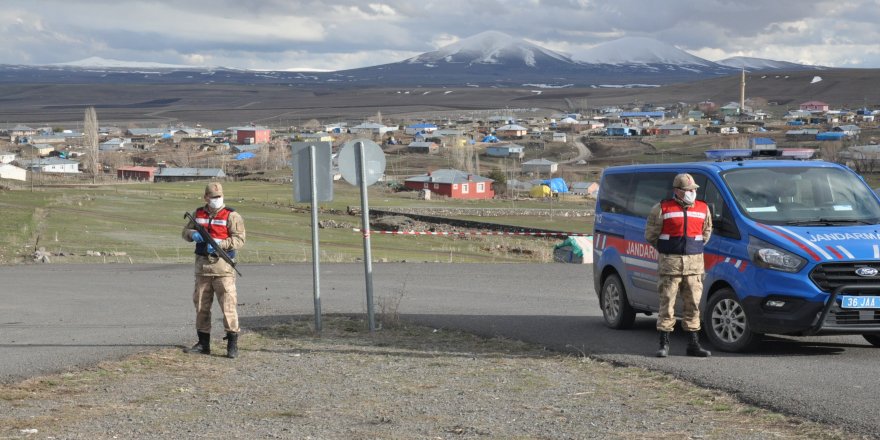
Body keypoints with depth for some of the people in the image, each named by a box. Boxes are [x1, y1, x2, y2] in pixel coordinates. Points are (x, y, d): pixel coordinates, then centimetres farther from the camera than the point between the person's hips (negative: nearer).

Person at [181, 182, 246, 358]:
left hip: (222, 266, -5)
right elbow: (186, 231, 19)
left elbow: (239, 240, -10)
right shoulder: (198, 214, 12)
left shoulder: (231, 216, -4)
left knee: (228, 303, -11)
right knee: (201, 304, 10)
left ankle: (232, 344, -8)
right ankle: (203, 343, 19)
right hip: (202, 264, 5)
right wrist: (193, 234, -5)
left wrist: (219, 243, -22)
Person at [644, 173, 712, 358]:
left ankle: (693, 344, 12)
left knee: (693, 304, 5)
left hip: (694, 262, 4)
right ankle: (664, 344, 5)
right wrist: (666, 251, 9)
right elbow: (650, 235, 4)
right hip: (670, 262, -3)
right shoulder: (662, 209, -3)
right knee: (667, 303, -1)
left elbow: (707, 232, 24)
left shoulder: (703, 209, 9)